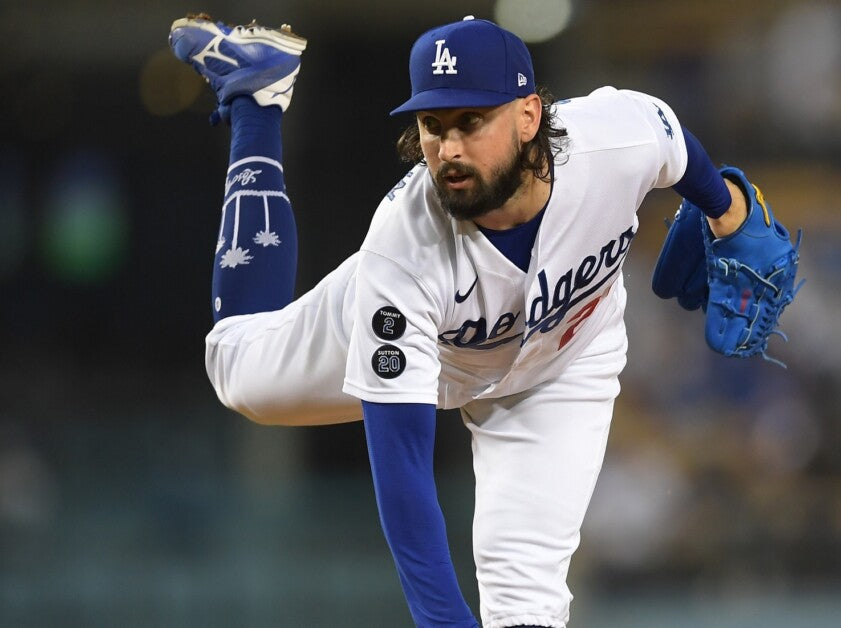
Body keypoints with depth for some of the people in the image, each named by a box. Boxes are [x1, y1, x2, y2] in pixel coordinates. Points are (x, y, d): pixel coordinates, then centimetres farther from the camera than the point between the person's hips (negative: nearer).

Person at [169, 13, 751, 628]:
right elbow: (399, 463, -42)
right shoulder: (401, 252, -44)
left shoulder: (625, 131, -39)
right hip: (407, 332, -1)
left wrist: (724, 204, 12)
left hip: (562, 364, 1)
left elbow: (675, 148, -10)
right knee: (241, 368, 23)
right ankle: (257, 94, 31)